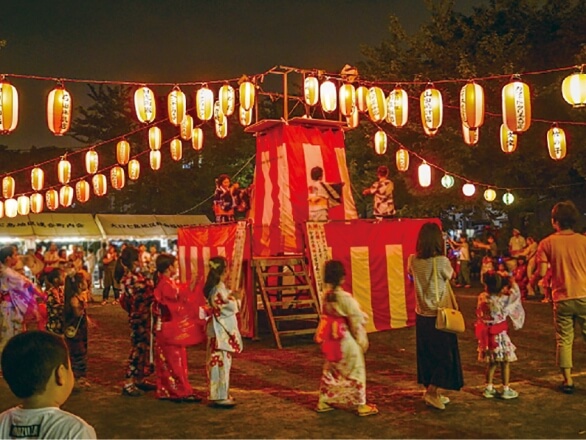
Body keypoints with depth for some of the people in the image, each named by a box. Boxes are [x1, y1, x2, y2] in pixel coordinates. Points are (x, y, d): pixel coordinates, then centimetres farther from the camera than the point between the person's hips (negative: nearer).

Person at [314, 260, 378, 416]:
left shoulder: (326, 296, -2)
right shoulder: (345, 298, -21)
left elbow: (326, 317, 7)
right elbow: (356, 321, -14)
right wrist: (362, 341, -3)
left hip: (331, 341, 7)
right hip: (346, 341, -7)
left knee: (330, 371, 20)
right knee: (356, 372, 7)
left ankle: (323, 402, 27)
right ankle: (361, 405, 16)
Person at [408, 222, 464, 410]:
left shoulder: (413, 261, -5)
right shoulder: (442, 262, -19)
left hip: (421, 316, 5)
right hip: (439, 316, -5)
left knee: (427, 354, 15)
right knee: (445, 355, 8)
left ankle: (431, 391, 24)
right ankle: (432, 391, 2)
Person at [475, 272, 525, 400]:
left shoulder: (482, 298, -7)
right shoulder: (504, 300, -18)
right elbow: (515, 294, -3)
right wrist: (511, 282, 7)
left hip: (486, 335, 5)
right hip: (499, 334, -5)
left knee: (491, 362, 17)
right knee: (505, 362, 9)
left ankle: (488, 388, 22)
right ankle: (506, 390, 16)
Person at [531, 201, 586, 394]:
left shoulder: (547, 243, -4)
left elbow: (542, 272, -8)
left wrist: (532, 281, 11)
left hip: (562, 298, 0)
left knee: (564, 340, 10)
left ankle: (568, 381, 12)